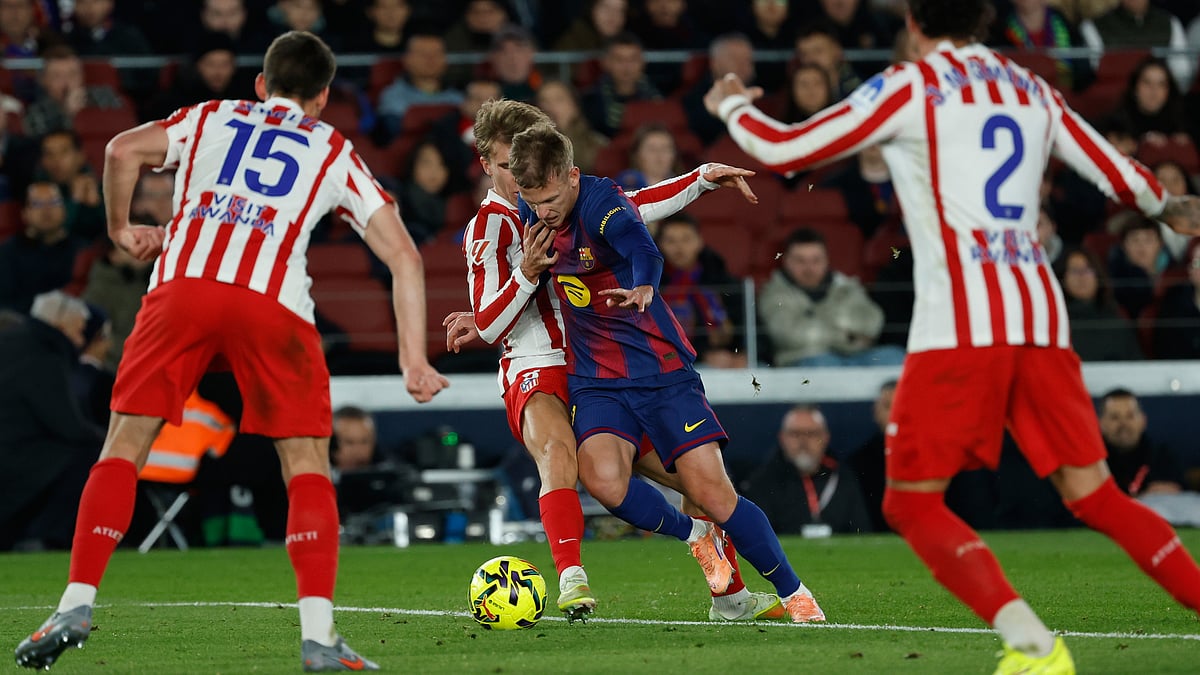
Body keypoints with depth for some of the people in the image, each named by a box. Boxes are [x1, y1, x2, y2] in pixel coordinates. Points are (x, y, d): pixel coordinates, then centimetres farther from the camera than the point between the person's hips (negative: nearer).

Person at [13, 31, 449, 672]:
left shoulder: (211, 118, 25)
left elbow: (124, 150, 8)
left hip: (182, 284, 1)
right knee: (307, 466, 8)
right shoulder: (336, 153, 24)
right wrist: (414, 360, 15)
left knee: (124, 446, 10)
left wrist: (121, 229, 23)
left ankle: (76, 605, 1)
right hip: (273, 303, -1)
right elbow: (402, 254, 17)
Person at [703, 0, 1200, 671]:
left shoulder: (910, 87, 2)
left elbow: (785, 150, 3)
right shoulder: (1031, 89, 16)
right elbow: (1119, 175, 23)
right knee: (1094, 494, 10)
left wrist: (732, 107, 23)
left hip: (960, 325, -5)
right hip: (1041, 316, 5)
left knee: (912, 502, -1)